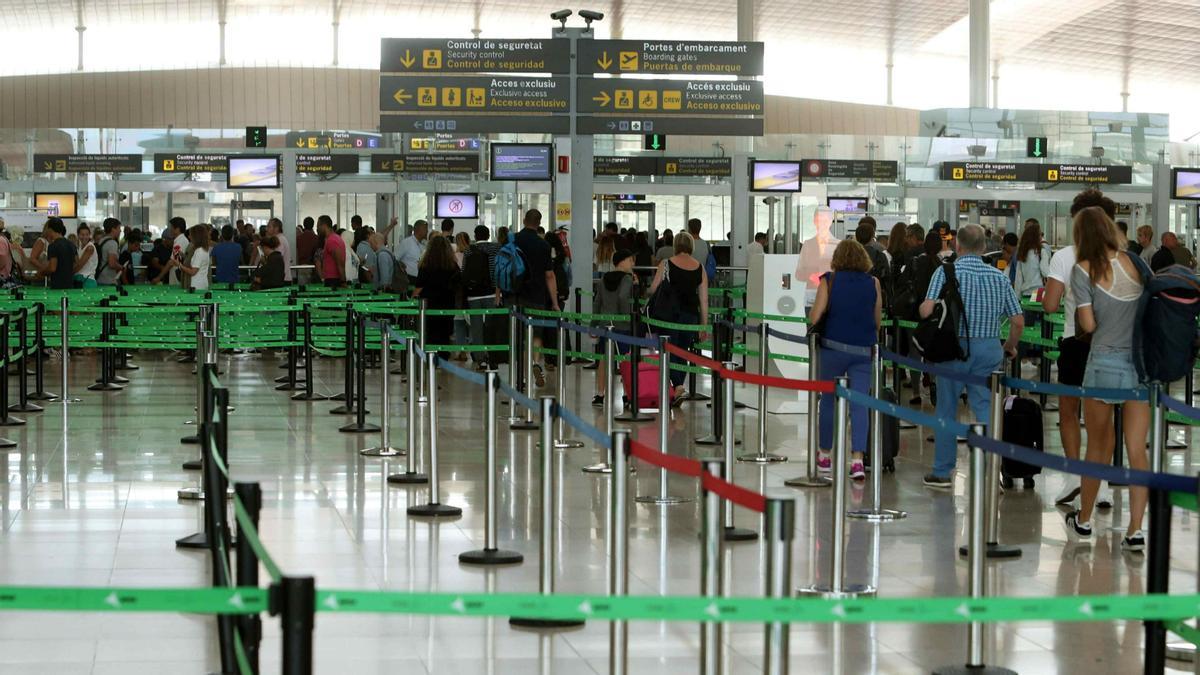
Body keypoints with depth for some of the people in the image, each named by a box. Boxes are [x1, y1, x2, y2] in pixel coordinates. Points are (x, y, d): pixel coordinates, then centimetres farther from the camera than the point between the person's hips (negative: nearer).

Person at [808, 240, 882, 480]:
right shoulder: (873, 283, 4)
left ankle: (824, 455, 24)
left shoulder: (829, 280, -1)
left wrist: (813, 333, 13)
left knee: (828, 400, 14)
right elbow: (878, 321, 8)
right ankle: (857, 459, -9)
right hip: (864, 349, 1)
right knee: (859, 404, 1)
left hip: (834, 346, -1)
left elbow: (815, 316, -7)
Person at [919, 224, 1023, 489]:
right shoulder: (999, 277, 4)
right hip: (989, 348, 2)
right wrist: (1010, 347, 21)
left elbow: (927, 310, -18)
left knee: (946, 410, 10)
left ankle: (942, 473, 18)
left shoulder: (946, 272, -6)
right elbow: (1018, 321, 4)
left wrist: (922, 307, 5)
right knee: (986, 410, 3)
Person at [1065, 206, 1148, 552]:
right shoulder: (1135, 262, 4)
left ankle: (1084, 520, 26)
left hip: (1104, 364, -2)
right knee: (1137, 451, 3)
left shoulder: (1084, 270, -7)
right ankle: (1135, 530, 0)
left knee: (1099, 446, 12)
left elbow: (1088, 325, -8)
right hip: (1141, 364, 3)